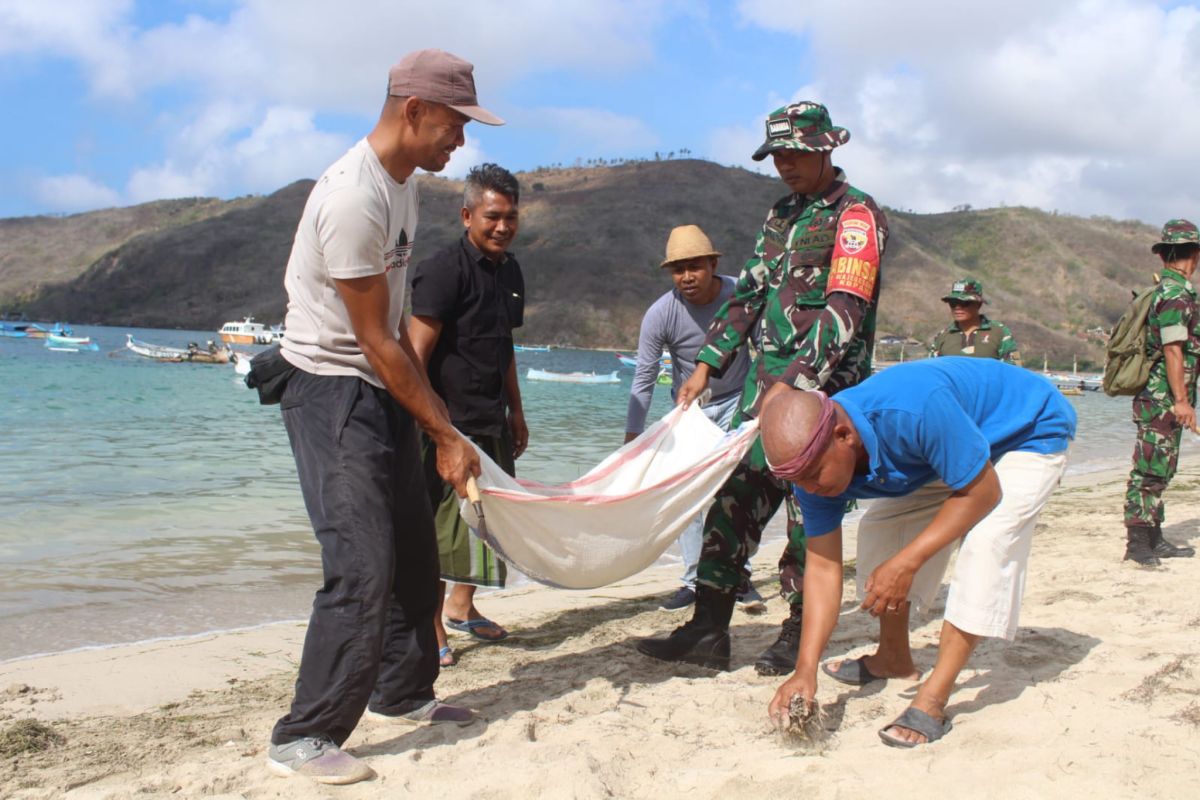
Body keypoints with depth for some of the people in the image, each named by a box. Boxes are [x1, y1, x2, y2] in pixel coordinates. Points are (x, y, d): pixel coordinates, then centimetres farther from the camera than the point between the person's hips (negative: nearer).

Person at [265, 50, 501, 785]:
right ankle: (304, 738, 0)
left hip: (382, 393, 10)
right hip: (333, 393, -10)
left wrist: (435, 419, 11)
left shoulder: (405, 188, 9)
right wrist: (446, 436, -15)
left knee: (414, 553, 15)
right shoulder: (353, 198, -22)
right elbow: (375, 341, -20)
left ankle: (403, 692, 31)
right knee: (362, 566, -12)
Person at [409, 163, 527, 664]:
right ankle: (432, 628, 11)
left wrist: (516, 412, 23)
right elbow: (416, 353, -18)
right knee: (437, 524, -2)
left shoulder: (509, 272, 13)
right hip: (448, 421, -8)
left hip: (492, 422, 8)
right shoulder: (444, 270, -13)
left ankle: (461, 606, 35)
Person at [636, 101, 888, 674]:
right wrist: (706, 365, 9)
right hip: (767, 380, 7)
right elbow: (748, 294, 18)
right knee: (734, 493, 3)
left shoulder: (855, 215, -7)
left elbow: (843, 311, -19)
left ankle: (798, 636, 13)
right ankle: (708, 631, 8)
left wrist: (794, 383, -27)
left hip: (823, 389, -7)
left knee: (809, 508, -1)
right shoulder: (781, 216, 18)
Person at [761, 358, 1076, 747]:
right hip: (952, 447, 7)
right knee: (881, 525, 1)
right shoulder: (812, 457, -20)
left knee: (986, 541, -27)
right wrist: (805, 668, -23)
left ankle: (932, 700, -22)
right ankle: (894, 657, 21)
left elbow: (982, 491, -30)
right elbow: (823, 565, -17)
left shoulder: (914, 411, -43)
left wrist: (906, 563, -31)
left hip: (1032, 430, -6)